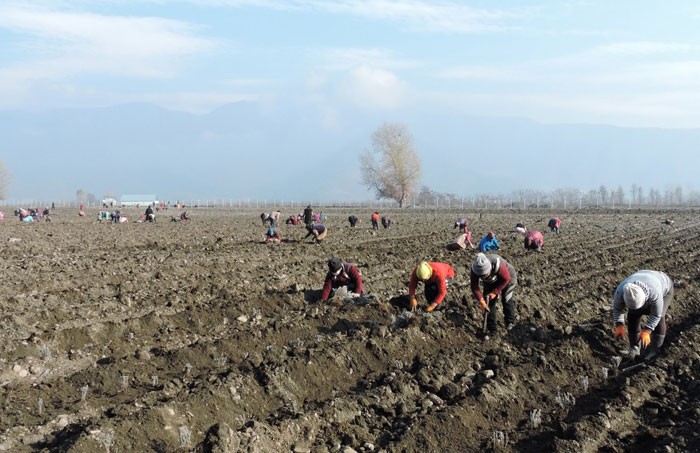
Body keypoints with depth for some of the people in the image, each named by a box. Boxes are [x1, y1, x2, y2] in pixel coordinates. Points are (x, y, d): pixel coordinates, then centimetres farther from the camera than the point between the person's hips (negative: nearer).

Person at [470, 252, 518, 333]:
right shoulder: (474, 270, -33)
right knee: (488, 302, 0)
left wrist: (495, 292, -25)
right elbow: (474, 286, -25)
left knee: (506, 299, -7)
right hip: (491, 281, 4)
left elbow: (506, 279, -27)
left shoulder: (497, 265, -44)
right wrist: (481, 300, -36)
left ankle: (510, 321, 15)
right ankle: (491, 326, 12)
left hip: (508, 277, -4)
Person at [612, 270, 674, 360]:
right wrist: (619, 325, -25)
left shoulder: (655, 293, -45)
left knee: (659, 318, -20)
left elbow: (656, 315, -29)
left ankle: (655, 350, -4)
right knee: (633, 315, -9)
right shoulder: (620, 292, -35)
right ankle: (634, 348, 6)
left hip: (664, 288, -3)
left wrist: (646, 331, -33)